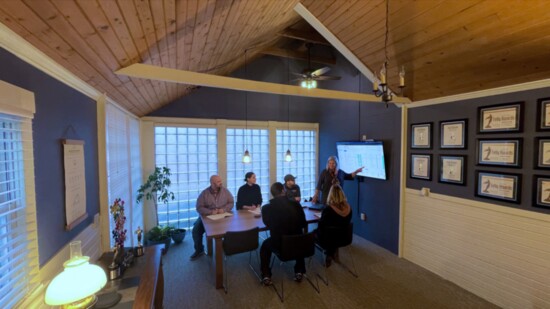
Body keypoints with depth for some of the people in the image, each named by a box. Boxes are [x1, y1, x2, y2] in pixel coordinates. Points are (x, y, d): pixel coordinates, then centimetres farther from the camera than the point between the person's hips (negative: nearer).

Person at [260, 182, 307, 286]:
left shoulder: (266, 208, -10)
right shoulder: (296, 204, -7)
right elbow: (303, 224, 7)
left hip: (278, 245, -1)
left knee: (265, 245, 32)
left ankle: (266, 276, 24)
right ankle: (299, 272, 37)